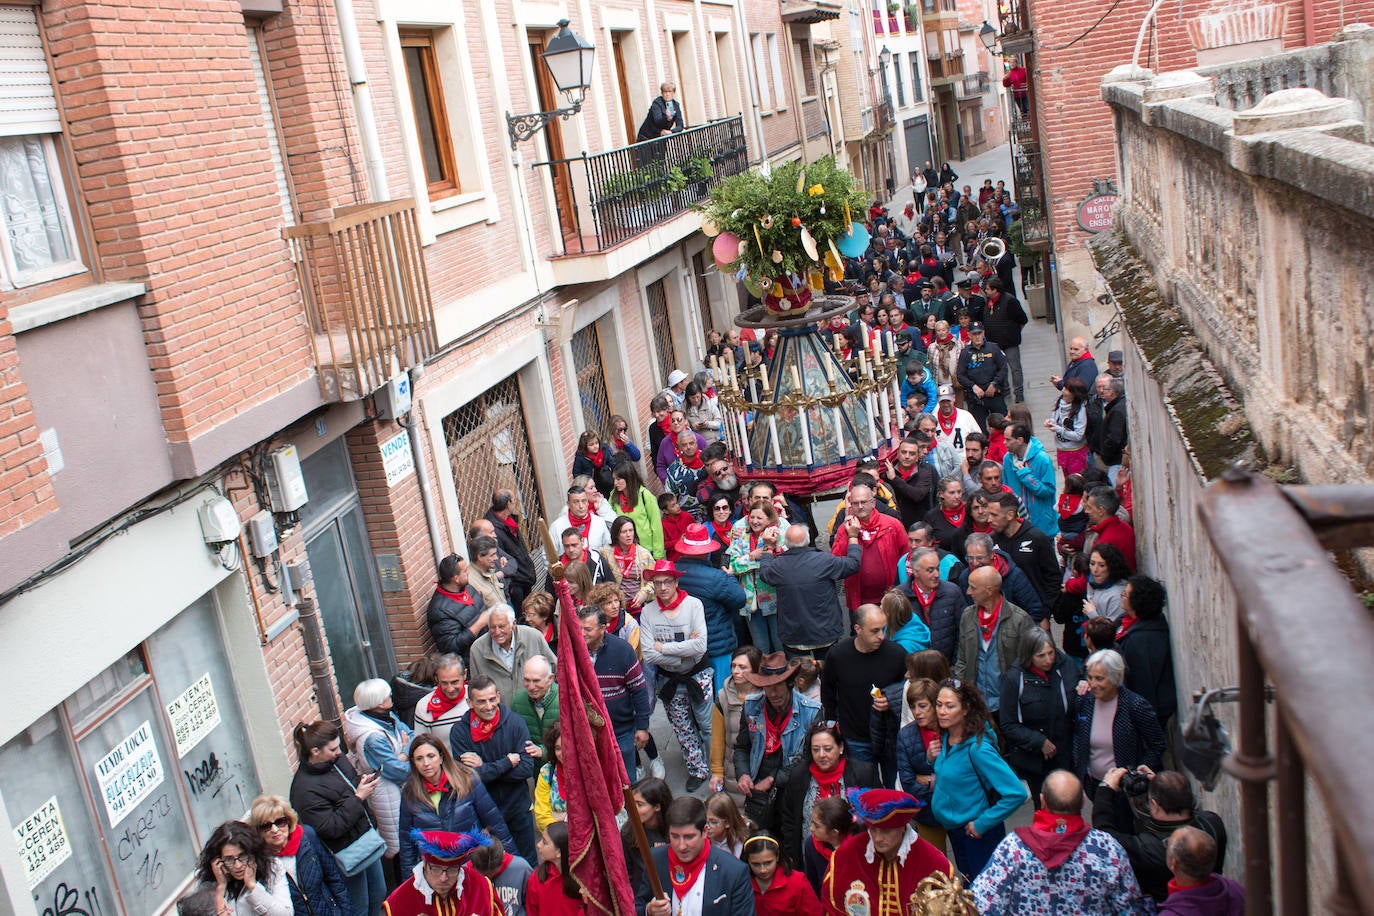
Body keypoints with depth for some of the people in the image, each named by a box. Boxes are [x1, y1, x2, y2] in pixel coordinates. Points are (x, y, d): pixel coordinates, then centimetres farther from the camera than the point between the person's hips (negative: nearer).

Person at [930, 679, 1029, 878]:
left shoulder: (977, 748, -26)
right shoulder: (945, 738, -2)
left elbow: (1016, 793, -29)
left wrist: (982, 824, -21)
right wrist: (932, 759, -4)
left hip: (978, 835, -8)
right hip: (954, 830, 8)